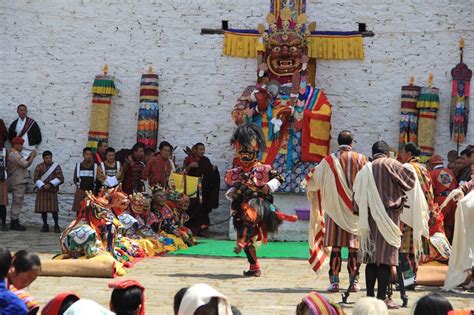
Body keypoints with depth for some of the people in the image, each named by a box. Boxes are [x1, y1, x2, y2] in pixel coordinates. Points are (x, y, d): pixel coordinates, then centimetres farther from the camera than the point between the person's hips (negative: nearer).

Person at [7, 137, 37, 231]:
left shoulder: (12, 154, 17)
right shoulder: (15, 155, -16)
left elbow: (23, 164, 19)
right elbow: (26, 165, -19)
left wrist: (29, 157, 9)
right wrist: (32, 156, -7)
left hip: (18, 183, 11)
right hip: (18, 183, -11)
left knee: (16, 203, 13)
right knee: (17, 203, -7)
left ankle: (14, 223, 16)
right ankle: (14, 224, -6)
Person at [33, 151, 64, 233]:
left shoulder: (56, 166, 1)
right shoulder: (39, 166, 3)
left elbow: (60, 179, -6)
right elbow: (36, 179, -4)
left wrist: (50, 184, -18)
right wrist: (42, 186, -19)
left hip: (52, 191, -1)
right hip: (42, 191, 1)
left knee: (54, 209, -5)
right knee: (43, 209, 3)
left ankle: (56, 226, 4)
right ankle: (45, 226, 14)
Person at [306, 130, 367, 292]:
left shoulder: (329, 161, -2)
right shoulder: (360, 159, -2)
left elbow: (314, 181, 7)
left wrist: (309, 186, 29)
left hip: (335, 208, 0)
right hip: (356, 208, 0)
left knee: (336, 246, 1)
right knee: (353, 247, 4)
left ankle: (334, 281, -2)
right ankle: (354, 282, 5)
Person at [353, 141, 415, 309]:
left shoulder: (365, 170, 11)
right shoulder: (390, 164, -5)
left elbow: (357, 196, 11)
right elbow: (409, 179, -4)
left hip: (370, 218, 5)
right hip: (387, 216, -5)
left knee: (372, 257, 9)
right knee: (386, 257, -4)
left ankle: (370, 295, 10)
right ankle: (382, 297, -7)